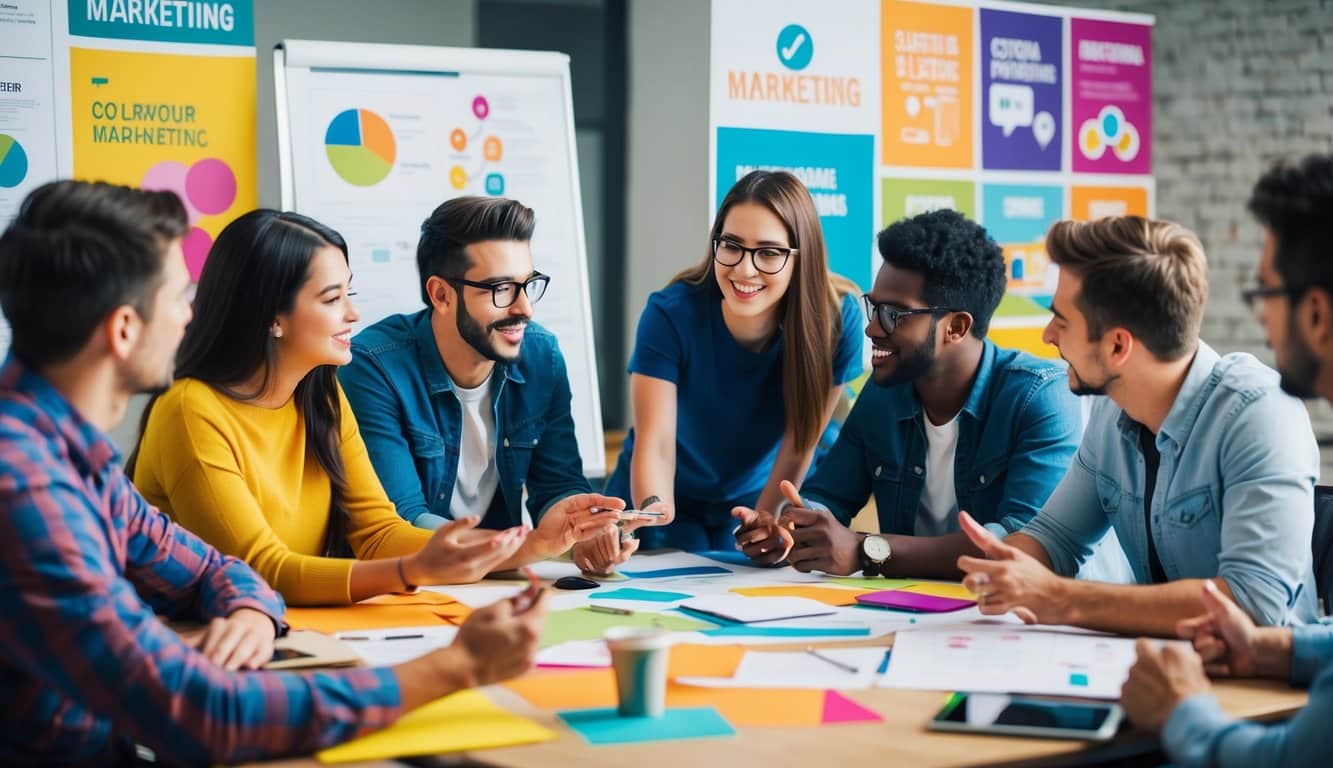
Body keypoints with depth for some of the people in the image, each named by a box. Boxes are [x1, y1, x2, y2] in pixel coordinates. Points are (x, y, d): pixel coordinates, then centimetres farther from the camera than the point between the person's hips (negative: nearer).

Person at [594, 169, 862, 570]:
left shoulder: (836, 317, -21)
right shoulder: (671, 314, -24)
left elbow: (799, 446, -15)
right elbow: (655, 443, -31)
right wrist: (652, 511, -50)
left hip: (764, 500, 1)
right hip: (667, 501, -1)